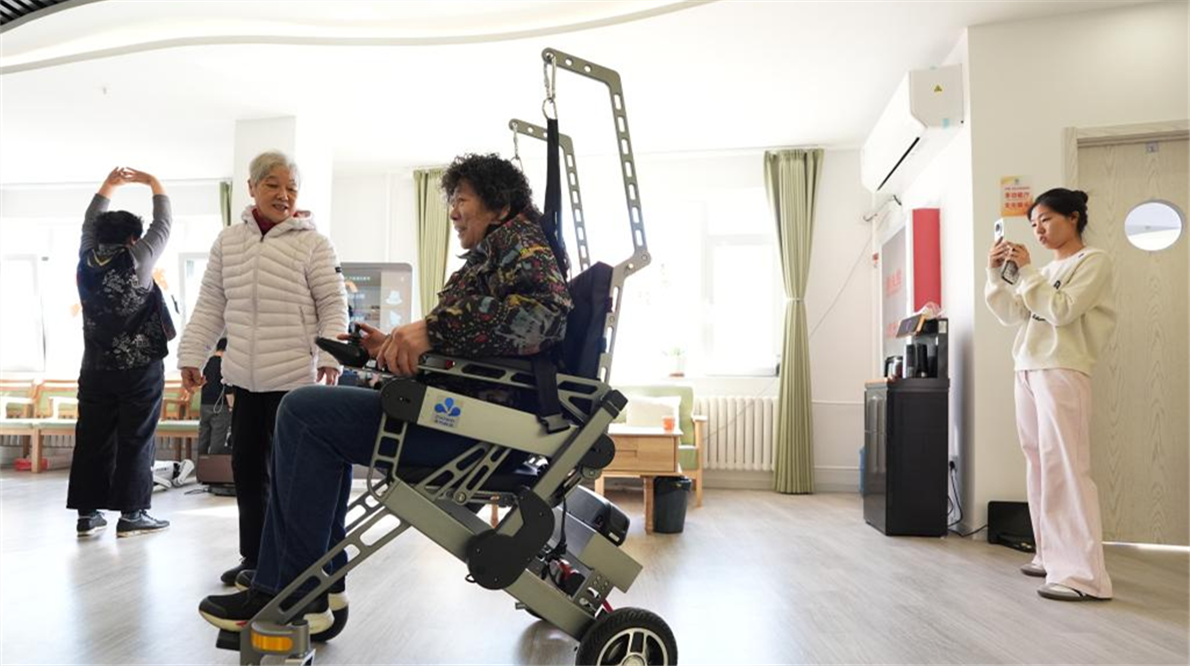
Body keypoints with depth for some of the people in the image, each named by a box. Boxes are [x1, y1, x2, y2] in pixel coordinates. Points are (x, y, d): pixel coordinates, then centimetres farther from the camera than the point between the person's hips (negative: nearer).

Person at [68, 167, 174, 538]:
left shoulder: (86, 260, 4)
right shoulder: (137, 260, -9)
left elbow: (89, 224, 21)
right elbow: (163, 225, 2)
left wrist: (109, 186, 28)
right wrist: (154, 184, 15)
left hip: (96, 367, 5)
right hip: (140, 367, -5)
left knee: (92, 440, 8)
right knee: (136, 441, 0)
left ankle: (87, 512, 13)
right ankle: (131, 514, 2)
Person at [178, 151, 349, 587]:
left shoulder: (312, 243, -3)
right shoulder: (228, 242, 10)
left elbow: (332, 304, -5)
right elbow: (210, 307, 14)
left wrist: (330, 354, -17)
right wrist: (192, 356, 9)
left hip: (295, 378, -5)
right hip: (244, 378, 5)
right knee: (246, 467, 13)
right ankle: (254, 556, 27)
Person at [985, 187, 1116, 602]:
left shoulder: (1093, 261, 0)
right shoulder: (1045, 271, 20)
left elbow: (1062, 311, -12)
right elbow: (1012, 315, 14)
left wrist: (1026, 270, -11)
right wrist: (995, 275, 4)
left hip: (1062, 372, -8)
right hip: (1027, 371, 8)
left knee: (1064, 468, -13)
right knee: (1039, 466, 7)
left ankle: (1083, 573, -13)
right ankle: (1052, 556, 14)